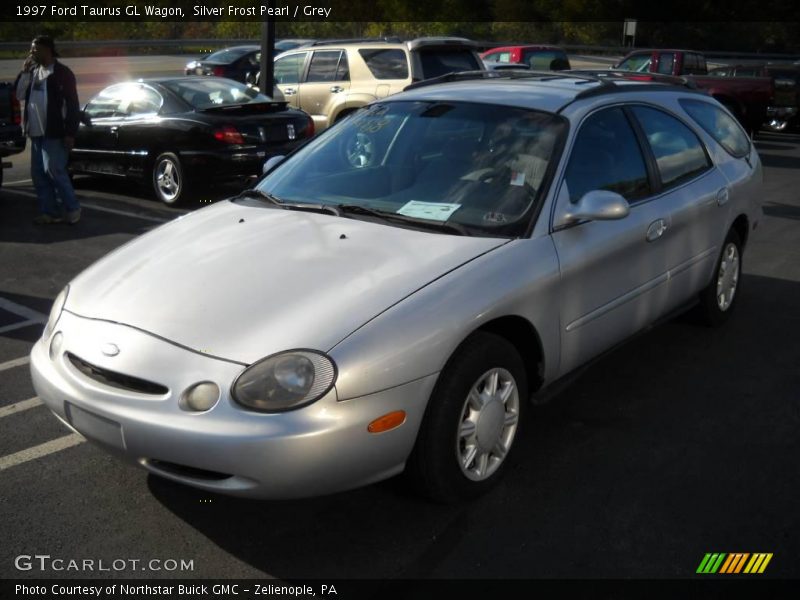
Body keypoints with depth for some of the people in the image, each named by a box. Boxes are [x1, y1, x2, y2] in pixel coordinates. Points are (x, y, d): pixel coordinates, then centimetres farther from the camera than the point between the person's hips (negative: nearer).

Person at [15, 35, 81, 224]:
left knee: (54, 171, -11)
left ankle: (72, 208, 1)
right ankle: (50, 211, 12)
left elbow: (72, 105, -9)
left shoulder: (62, 72, -5)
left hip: (54, 133, -8)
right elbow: (20, 95, 12)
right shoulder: (32, 71, 16)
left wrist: (70, 133, -15)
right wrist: (24, 72, 0)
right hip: (35, 132, 8)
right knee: (38, 174, 6)